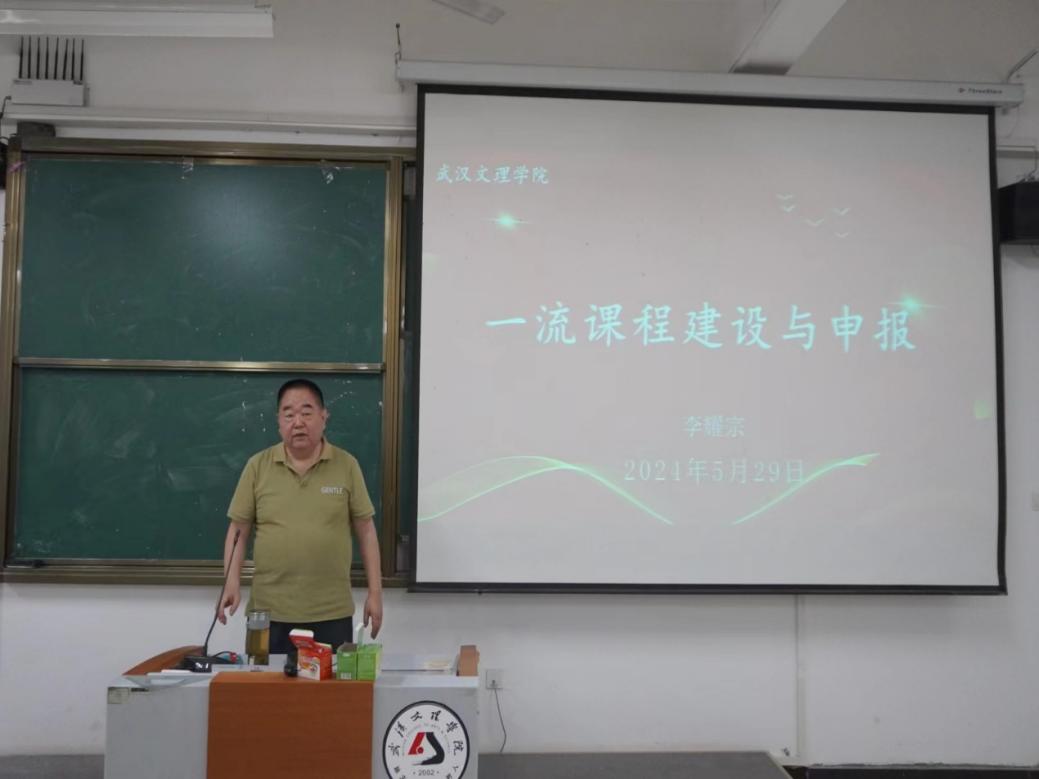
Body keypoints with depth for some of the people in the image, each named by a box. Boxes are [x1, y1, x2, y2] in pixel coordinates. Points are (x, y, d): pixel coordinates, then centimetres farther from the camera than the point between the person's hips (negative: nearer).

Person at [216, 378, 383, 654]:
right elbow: (238, 529, 5)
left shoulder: (346, 465, 0)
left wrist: (375, 592, 0)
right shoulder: (257, 466, 2)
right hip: (270, 612, 1)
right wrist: (232, 582, -9)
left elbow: (365, 530, 3)